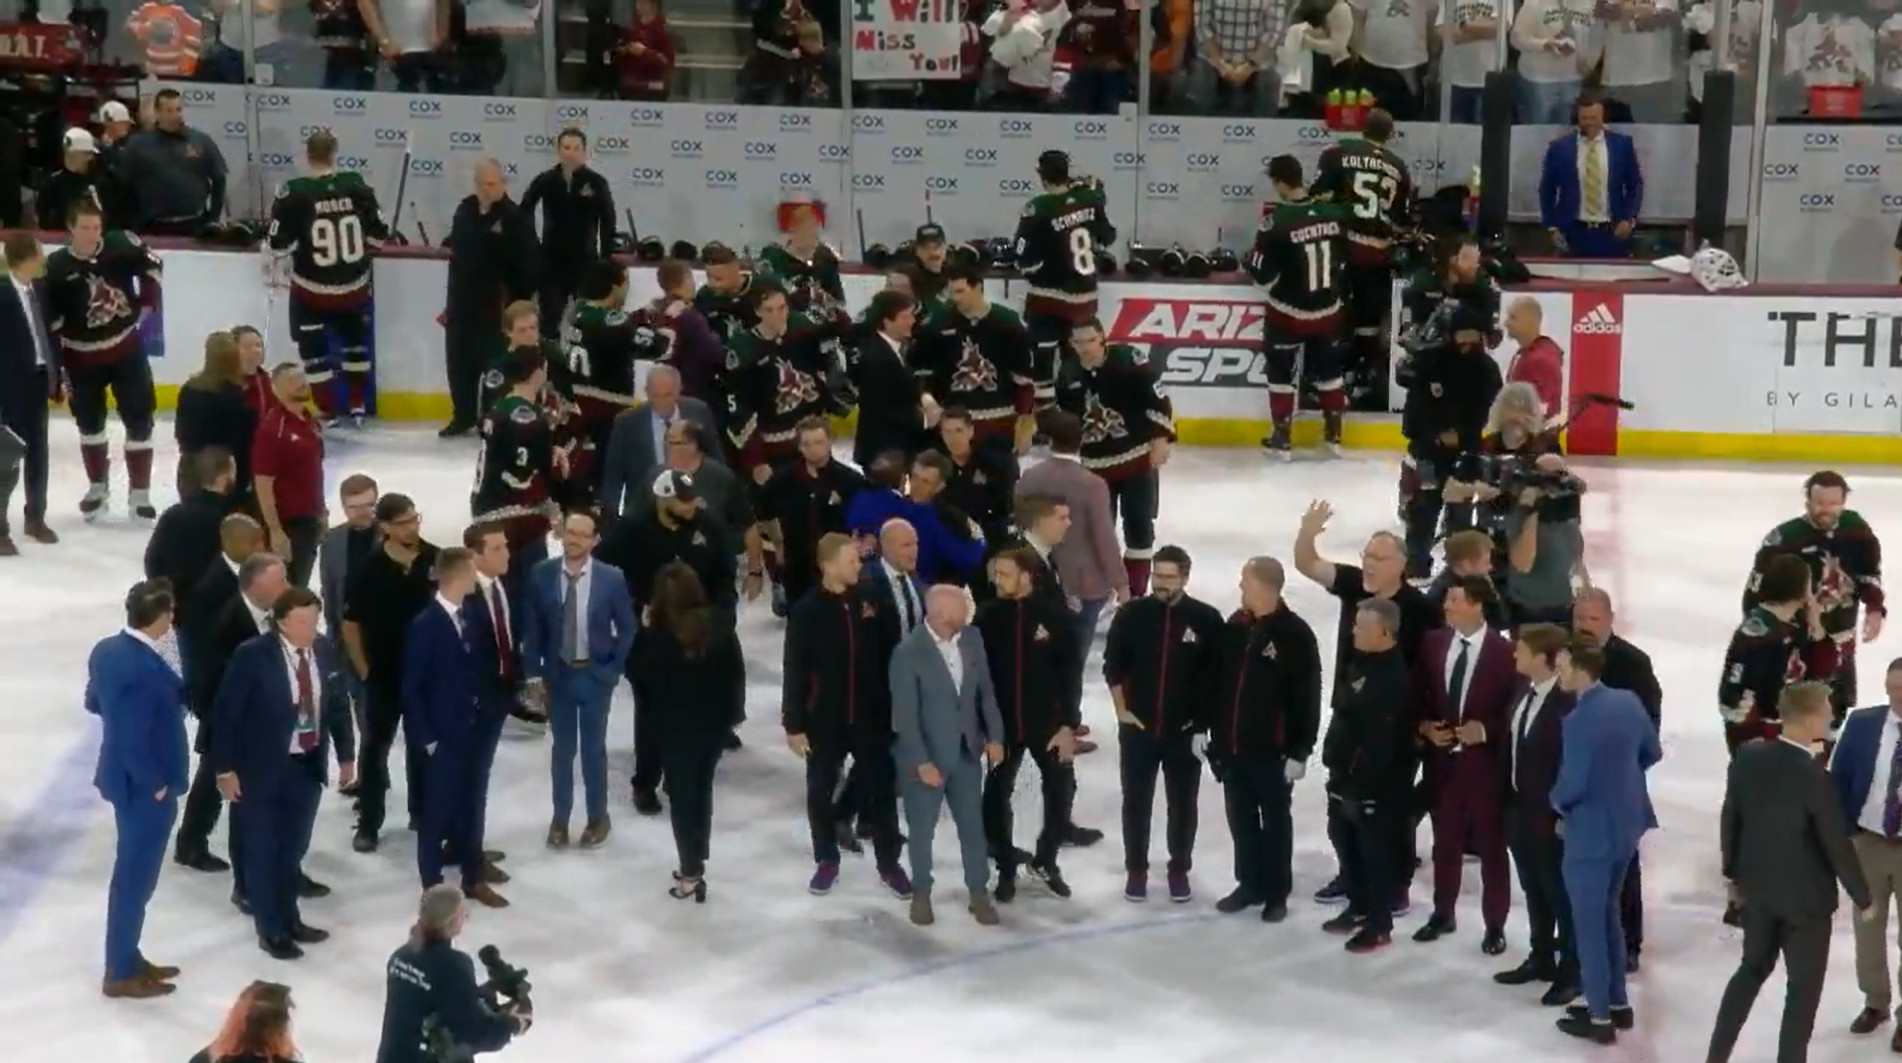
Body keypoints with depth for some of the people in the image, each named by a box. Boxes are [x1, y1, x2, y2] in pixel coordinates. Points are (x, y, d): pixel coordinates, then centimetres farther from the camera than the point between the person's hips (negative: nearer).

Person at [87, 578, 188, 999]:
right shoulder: (145, 669, -30)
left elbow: (94, 703, 14)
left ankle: (127, 958, 34)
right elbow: (133, 741, -30)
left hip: (123, 776, 9)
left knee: (132, 871, 22)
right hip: (144, 785, -9)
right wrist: (158, 785, -16)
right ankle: (121, 973, 17)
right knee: (135, 877, 5)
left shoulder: (106, 650, -1)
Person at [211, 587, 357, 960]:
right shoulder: (253, 656, -18)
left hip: (309, 765, 5)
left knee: (293, 848, 18)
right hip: (263, 768, -5)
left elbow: (338, 705, 10)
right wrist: (225, 768, -15)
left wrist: (346, 754, 12)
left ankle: (289, 919, 35)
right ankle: (270, 930, 20)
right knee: (264, 850, 8)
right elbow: (226, 713, -15)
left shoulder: (325, 653, -2)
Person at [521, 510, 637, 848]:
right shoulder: (542, 575, -8)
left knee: (593, 748, 10)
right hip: (556, 673, 1)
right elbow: (531, 628, 0)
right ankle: (560, 817, 25)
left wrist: (613, 670, -5)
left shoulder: (612, 578, -12)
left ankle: (597, 817, 26)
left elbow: (627, 630, -2)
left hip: (595, 675, -1)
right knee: (562, 749, 11)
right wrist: (533, 673, -3)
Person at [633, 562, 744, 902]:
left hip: (677, 727, -4)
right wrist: (734, 712, 12)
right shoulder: (719, 624, -6)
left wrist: (644, 632, -1)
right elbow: (736, 670, 1)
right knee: (702, 789, 19)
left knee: (681, 795, 6)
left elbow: (642, 673, -8)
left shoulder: (659, 634, -19)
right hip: (715, 723, 4)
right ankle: (697, 863, 27)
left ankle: (691, 872, 6)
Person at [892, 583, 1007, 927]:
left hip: (966, 752, 4)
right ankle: (921, 894, 30)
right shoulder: (908, 653, -20)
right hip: (925, 757, -4)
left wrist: (994, 736, 0)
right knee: (922, 828, 11)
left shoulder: (972, 638, -4)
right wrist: (922, 762, -19)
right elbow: (905, 714, -19)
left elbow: (985, 691, 6)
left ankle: (979, 893, 25)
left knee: (973, 825, 11)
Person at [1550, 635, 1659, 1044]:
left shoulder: (1578, 721, -25)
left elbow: (1572, 785, -24)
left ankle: (1600, 1017, 12)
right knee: (1607, 914, 22)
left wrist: (1557, 802, -3)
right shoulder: (1629, 701, 0)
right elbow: (1652, 753, 12)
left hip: (1591, 831, -8)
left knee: (1588, 924, 5)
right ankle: (1617, 1003, 30)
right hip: (1625, 823, 8)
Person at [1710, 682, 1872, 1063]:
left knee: (1753, 967, 23)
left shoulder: (1747, 757, -8)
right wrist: (1863, 898, -3)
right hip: (1805, 896, -6)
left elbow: (1730, 819, 3)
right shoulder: (1816, 778, -26)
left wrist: (1733, 870, 19)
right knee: (1804, 985, 10)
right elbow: (1838, 846, -18)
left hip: (1758, 887, 6)